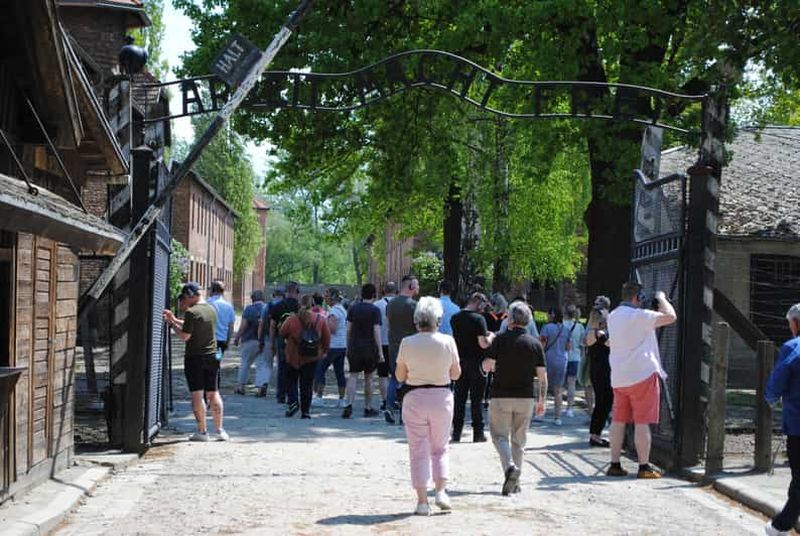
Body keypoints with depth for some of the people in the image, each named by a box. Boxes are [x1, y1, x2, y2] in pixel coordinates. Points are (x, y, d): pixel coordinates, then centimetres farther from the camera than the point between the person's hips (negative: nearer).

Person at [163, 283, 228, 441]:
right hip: (212, 357, 6)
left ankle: (202, 431, 1)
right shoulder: (211, 310, 9)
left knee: (197, 395, 0)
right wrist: (174, 319, 22)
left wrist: (171, 324, -3)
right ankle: (220, 430, 9)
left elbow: (184, 336, -16)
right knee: (213, 393, 11)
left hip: (194, 358, -6)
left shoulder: (191, 312, -15)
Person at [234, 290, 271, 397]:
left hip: (250, 340, -1)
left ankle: (241, 386, 19)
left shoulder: (248, 309, -6)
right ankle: (263, 383, -15)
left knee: (245, 363, 13)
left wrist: (237, 338, 1)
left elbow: (243, 326, -9)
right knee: (263, 364, 3)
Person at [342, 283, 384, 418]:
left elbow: (348, 329, 6)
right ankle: (368, 408, 15)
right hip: (370, 347, -2)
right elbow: (376, 331, -12)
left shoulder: (353, 308, 4)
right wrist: (380, 351, -10)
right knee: (368, 378, 8)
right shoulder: (375, 310, -7)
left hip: (354, 347, 2)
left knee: (353, 376, 1)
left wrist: (348, 347, 15)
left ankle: (349, 404, -17)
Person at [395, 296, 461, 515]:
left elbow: (400, 376, 1)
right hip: (442, 397, 1)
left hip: (415, 397, -1)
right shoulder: (447, 341, -7)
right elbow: (456, 374, 2)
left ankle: (422, 502, 5)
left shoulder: (407, 343, -8)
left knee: (419, 451, 6)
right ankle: (441, 491, 4)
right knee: (439, 448, 18)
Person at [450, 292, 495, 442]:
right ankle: (478, 433, 6)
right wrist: (490, 336, 3)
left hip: (460, 361, 5)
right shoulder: (478, 319, -14)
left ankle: (456, 432, 10)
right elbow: (484, 344, -19)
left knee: (459, 397, 10)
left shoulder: (455, 318, 5)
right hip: (475, 363, -5)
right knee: (477, 399, 3)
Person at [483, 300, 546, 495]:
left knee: (500, 435, 7)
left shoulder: (501, 339, -7)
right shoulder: (535, 343, 1)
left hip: (501, 395, -3)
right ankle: (514, 482, 13)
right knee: (518, 439, 13)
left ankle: (510, 466, -20)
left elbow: (487, 366, -11)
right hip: (525, 397, 3)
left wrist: (490, 365, 13)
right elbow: (542, 375, -1)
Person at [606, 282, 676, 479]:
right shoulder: (638, 316, -14)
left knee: (618, 421, 10)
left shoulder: (613, 316, 11)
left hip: (618, 377, 7)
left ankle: (615, 464, 11)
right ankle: (644, 467, -1)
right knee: (642, 422, -3)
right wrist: (661, 298, 0)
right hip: (642, 374, -7)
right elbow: (670, 317, -17)